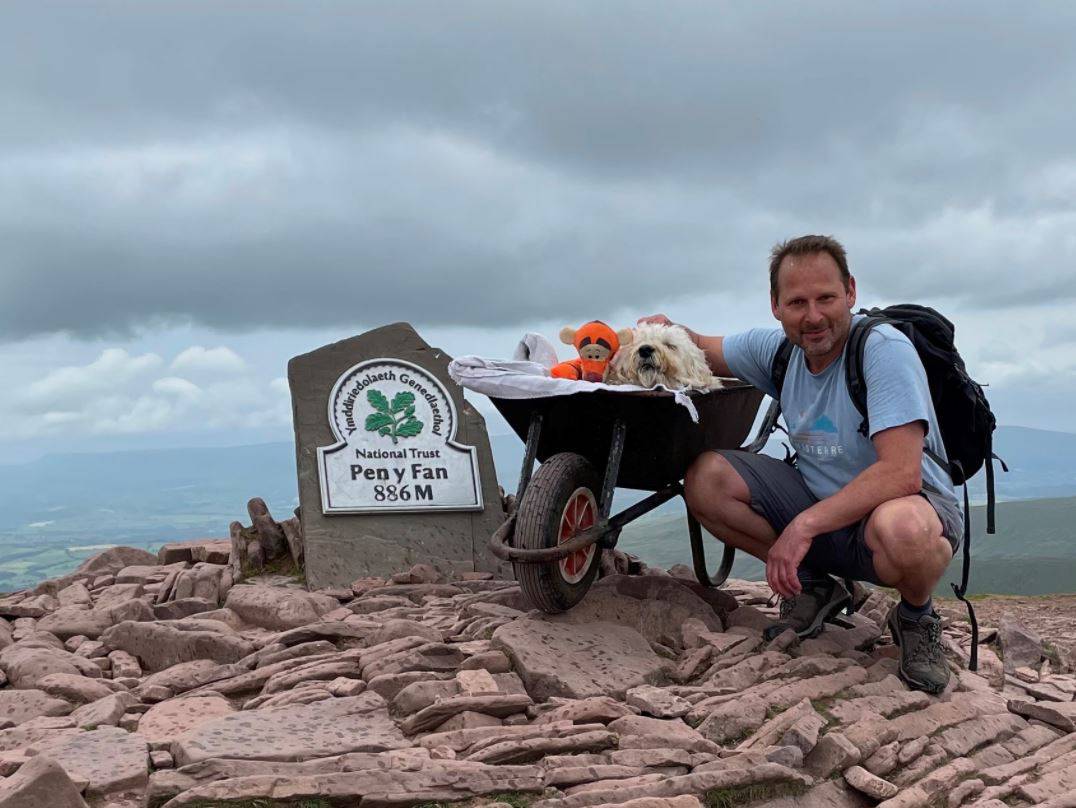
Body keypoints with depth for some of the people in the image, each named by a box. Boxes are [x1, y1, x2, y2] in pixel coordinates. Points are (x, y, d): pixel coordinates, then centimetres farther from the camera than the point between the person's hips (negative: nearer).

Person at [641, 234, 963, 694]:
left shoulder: (883, 349, -23)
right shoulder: (778, 348, -2)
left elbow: (901, 473, -32)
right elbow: (702, 351, 16)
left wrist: (804, 525, -34)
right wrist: (666, 330, -7)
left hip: (913, 500, -6)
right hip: (820, 502, 6)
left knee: (901, 529, -43)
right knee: (705, 479, -13)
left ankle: (917, 616, -6)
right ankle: (813, 587, 5)